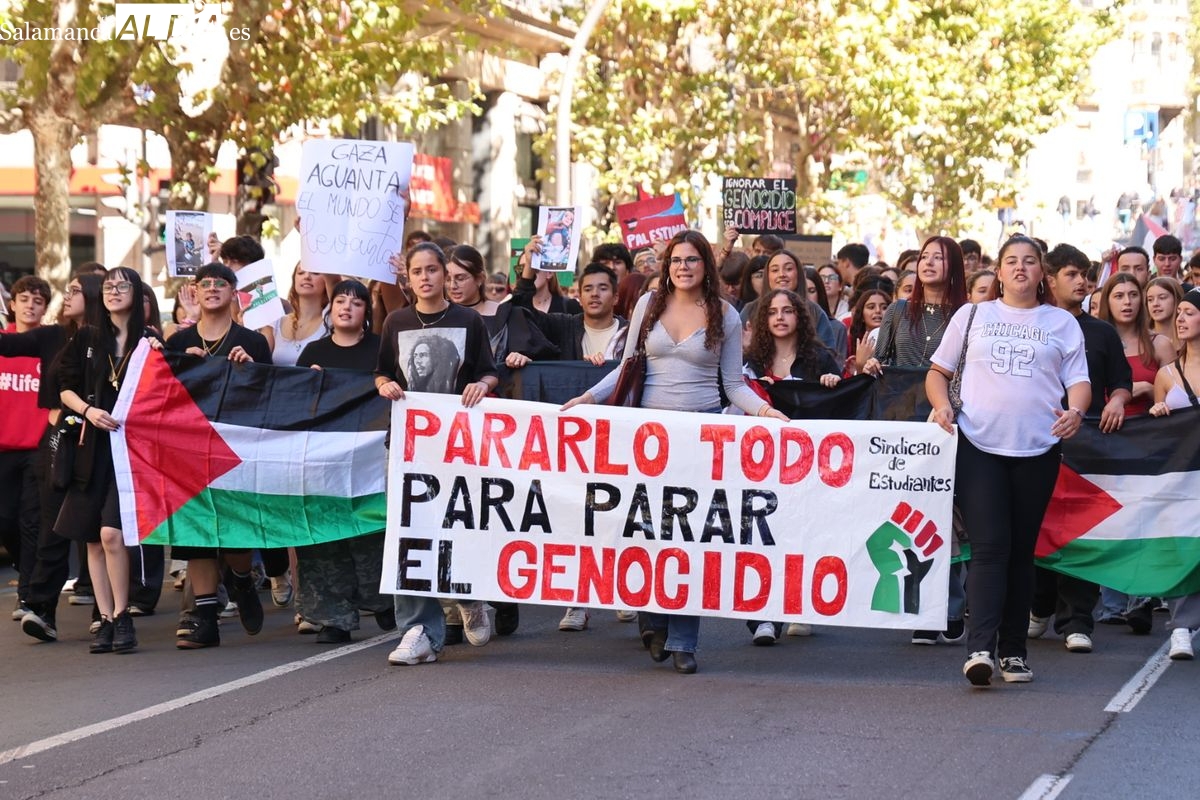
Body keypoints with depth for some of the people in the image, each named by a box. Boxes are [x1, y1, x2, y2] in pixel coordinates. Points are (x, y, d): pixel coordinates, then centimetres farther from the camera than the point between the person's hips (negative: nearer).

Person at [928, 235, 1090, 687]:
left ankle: (1012, 651, 12)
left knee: (1021, 550, 6)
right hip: (978, 445, -1)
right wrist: (941, 404, -5)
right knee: (989, 547, -13)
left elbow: (1078, 381, 9)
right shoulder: (972, 316, 14)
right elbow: (938, 371, 16)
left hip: (1037, 449, 1)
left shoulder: (1062, 323, 14)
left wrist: (1076, 411, -13)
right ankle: (980, 648, -21)